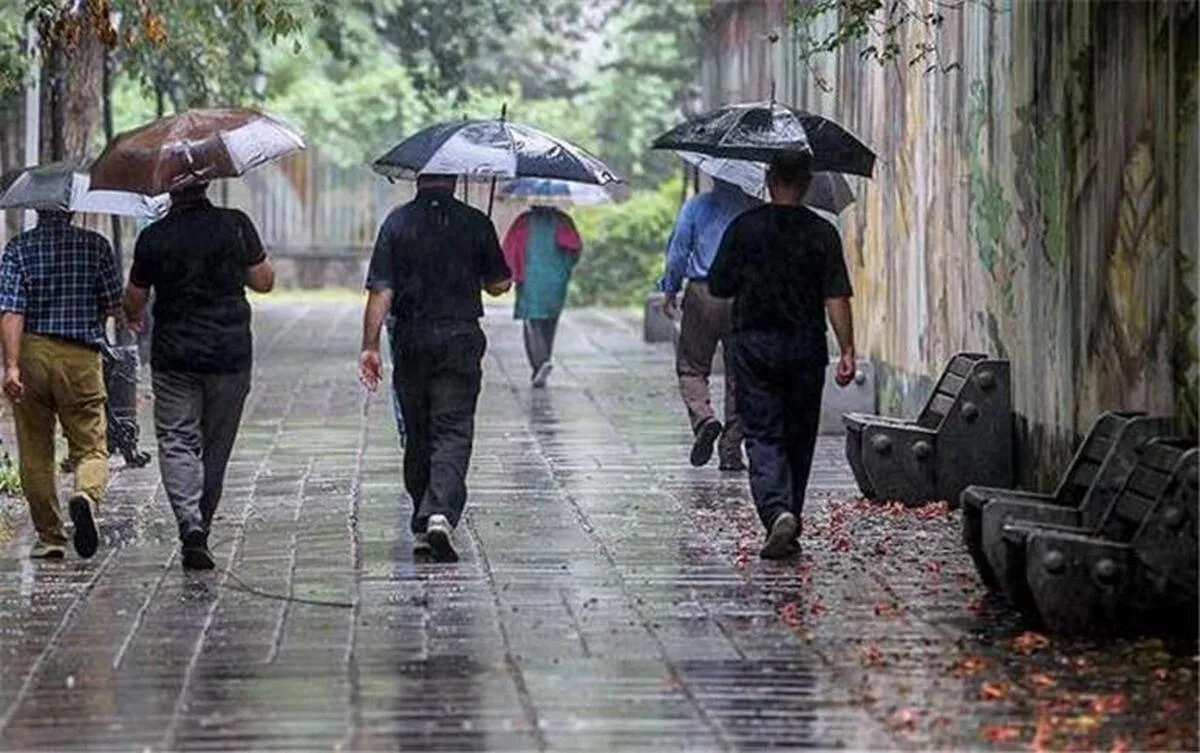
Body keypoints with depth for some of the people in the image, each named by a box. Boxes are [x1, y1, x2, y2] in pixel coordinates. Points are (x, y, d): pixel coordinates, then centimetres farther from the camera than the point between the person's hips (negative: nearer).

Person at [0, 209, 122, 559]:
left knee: (35, 452, 12)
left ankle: (49, 537, 15)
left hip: (31, 352, 1)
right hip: (82, 358, -1)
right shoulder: (96, 245, -1)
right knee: (91, 446, 6)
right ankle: (87, 495, -26)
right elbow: (114, 306, 3)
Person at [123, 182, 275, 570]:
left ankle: (190, 524, -19)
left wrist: (133, 318, 28)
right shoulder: (235, 225, -4)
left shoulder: (153, 237, -5)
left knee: (176, 441, 1)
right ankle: (201, 529, 17)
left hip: (173, 356, -1)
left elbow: (134, 299, 5)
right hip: (230, 354, 1)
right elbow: (264, 281, 3)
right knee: (216, 446, 12)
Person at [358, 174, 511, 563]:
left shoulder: (398, 222, -1)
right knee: (453, 432, -3)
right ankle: (441, 514, -23)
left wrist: (370, 346, -5)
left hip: (412, 341, 1)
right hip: (461, 339, -1)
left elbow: (380, 291, -6)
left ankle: (422, 527, 18)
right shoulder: (475, 223, -2)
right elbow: (499, 284, 4)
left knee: (418, 435, 13)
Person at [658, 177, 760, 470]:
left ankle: (703, 418, -17)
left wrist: (669, 291, 9)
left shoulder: (695, 206, 1)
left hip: (702, 295, -1)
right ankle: (731, 451, 6)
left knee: (691, 367, 10)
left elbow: (678, 250, 1)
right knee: (739, 376, 7)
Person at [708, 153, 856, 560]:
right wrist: (847, 352, -4)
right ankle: (790, 527, 17)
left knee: (762, 436, -1)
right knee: (799, 438, 12)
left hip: (755, 345, -1)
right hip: (806, 348, 1)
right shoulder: (822, 233, -2)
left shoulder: (744, 228, -3)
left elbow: (718, 286, 2)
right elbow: (837, 299, -6)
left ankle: (777, 511, -24)